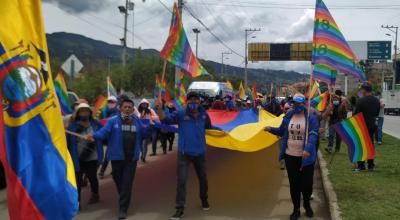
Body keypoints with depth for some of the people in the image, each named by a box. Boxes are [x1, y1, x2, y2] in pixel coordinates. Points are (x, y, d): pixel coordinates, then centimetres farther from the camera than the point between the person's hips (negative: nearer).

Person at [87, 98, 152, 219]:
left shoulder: (137, 121, 7)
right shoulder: (113, 121, -5)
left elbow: (144, 133, 8)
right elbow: (104, 132, -17)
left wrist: (150, 125, -11)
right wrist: (94, 136, -37)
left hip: (132, 157, 1)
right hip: (117, 156, -1)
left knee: (127, 183, -2)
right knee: (118, 180, 15)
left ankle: (123, 208, 4)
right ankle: (124, 200, 42)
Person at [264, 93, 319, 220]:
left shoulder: (311, 117, -9)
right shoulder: (288, 117, 3)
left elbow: (313, 134, -18)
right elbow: (282, 132, 15)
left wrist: (308, 149, -33)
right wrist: (271, 129, -3)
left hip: (306, 156, -3)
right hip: (290, 156, 3)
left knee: (307, 182, 6)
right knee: (294, 183, 10)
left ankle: (307, 204, 35)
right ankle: (296, 209, 24)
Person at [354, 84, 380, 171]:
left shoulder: (361, 101, -18)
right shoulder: (377, 101, 3)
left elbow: (356, 114, -14)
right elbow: (377, 113, 12)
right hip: (372, 125, 6)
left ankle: (361, 166, 1)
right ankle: (371, 165, 17)